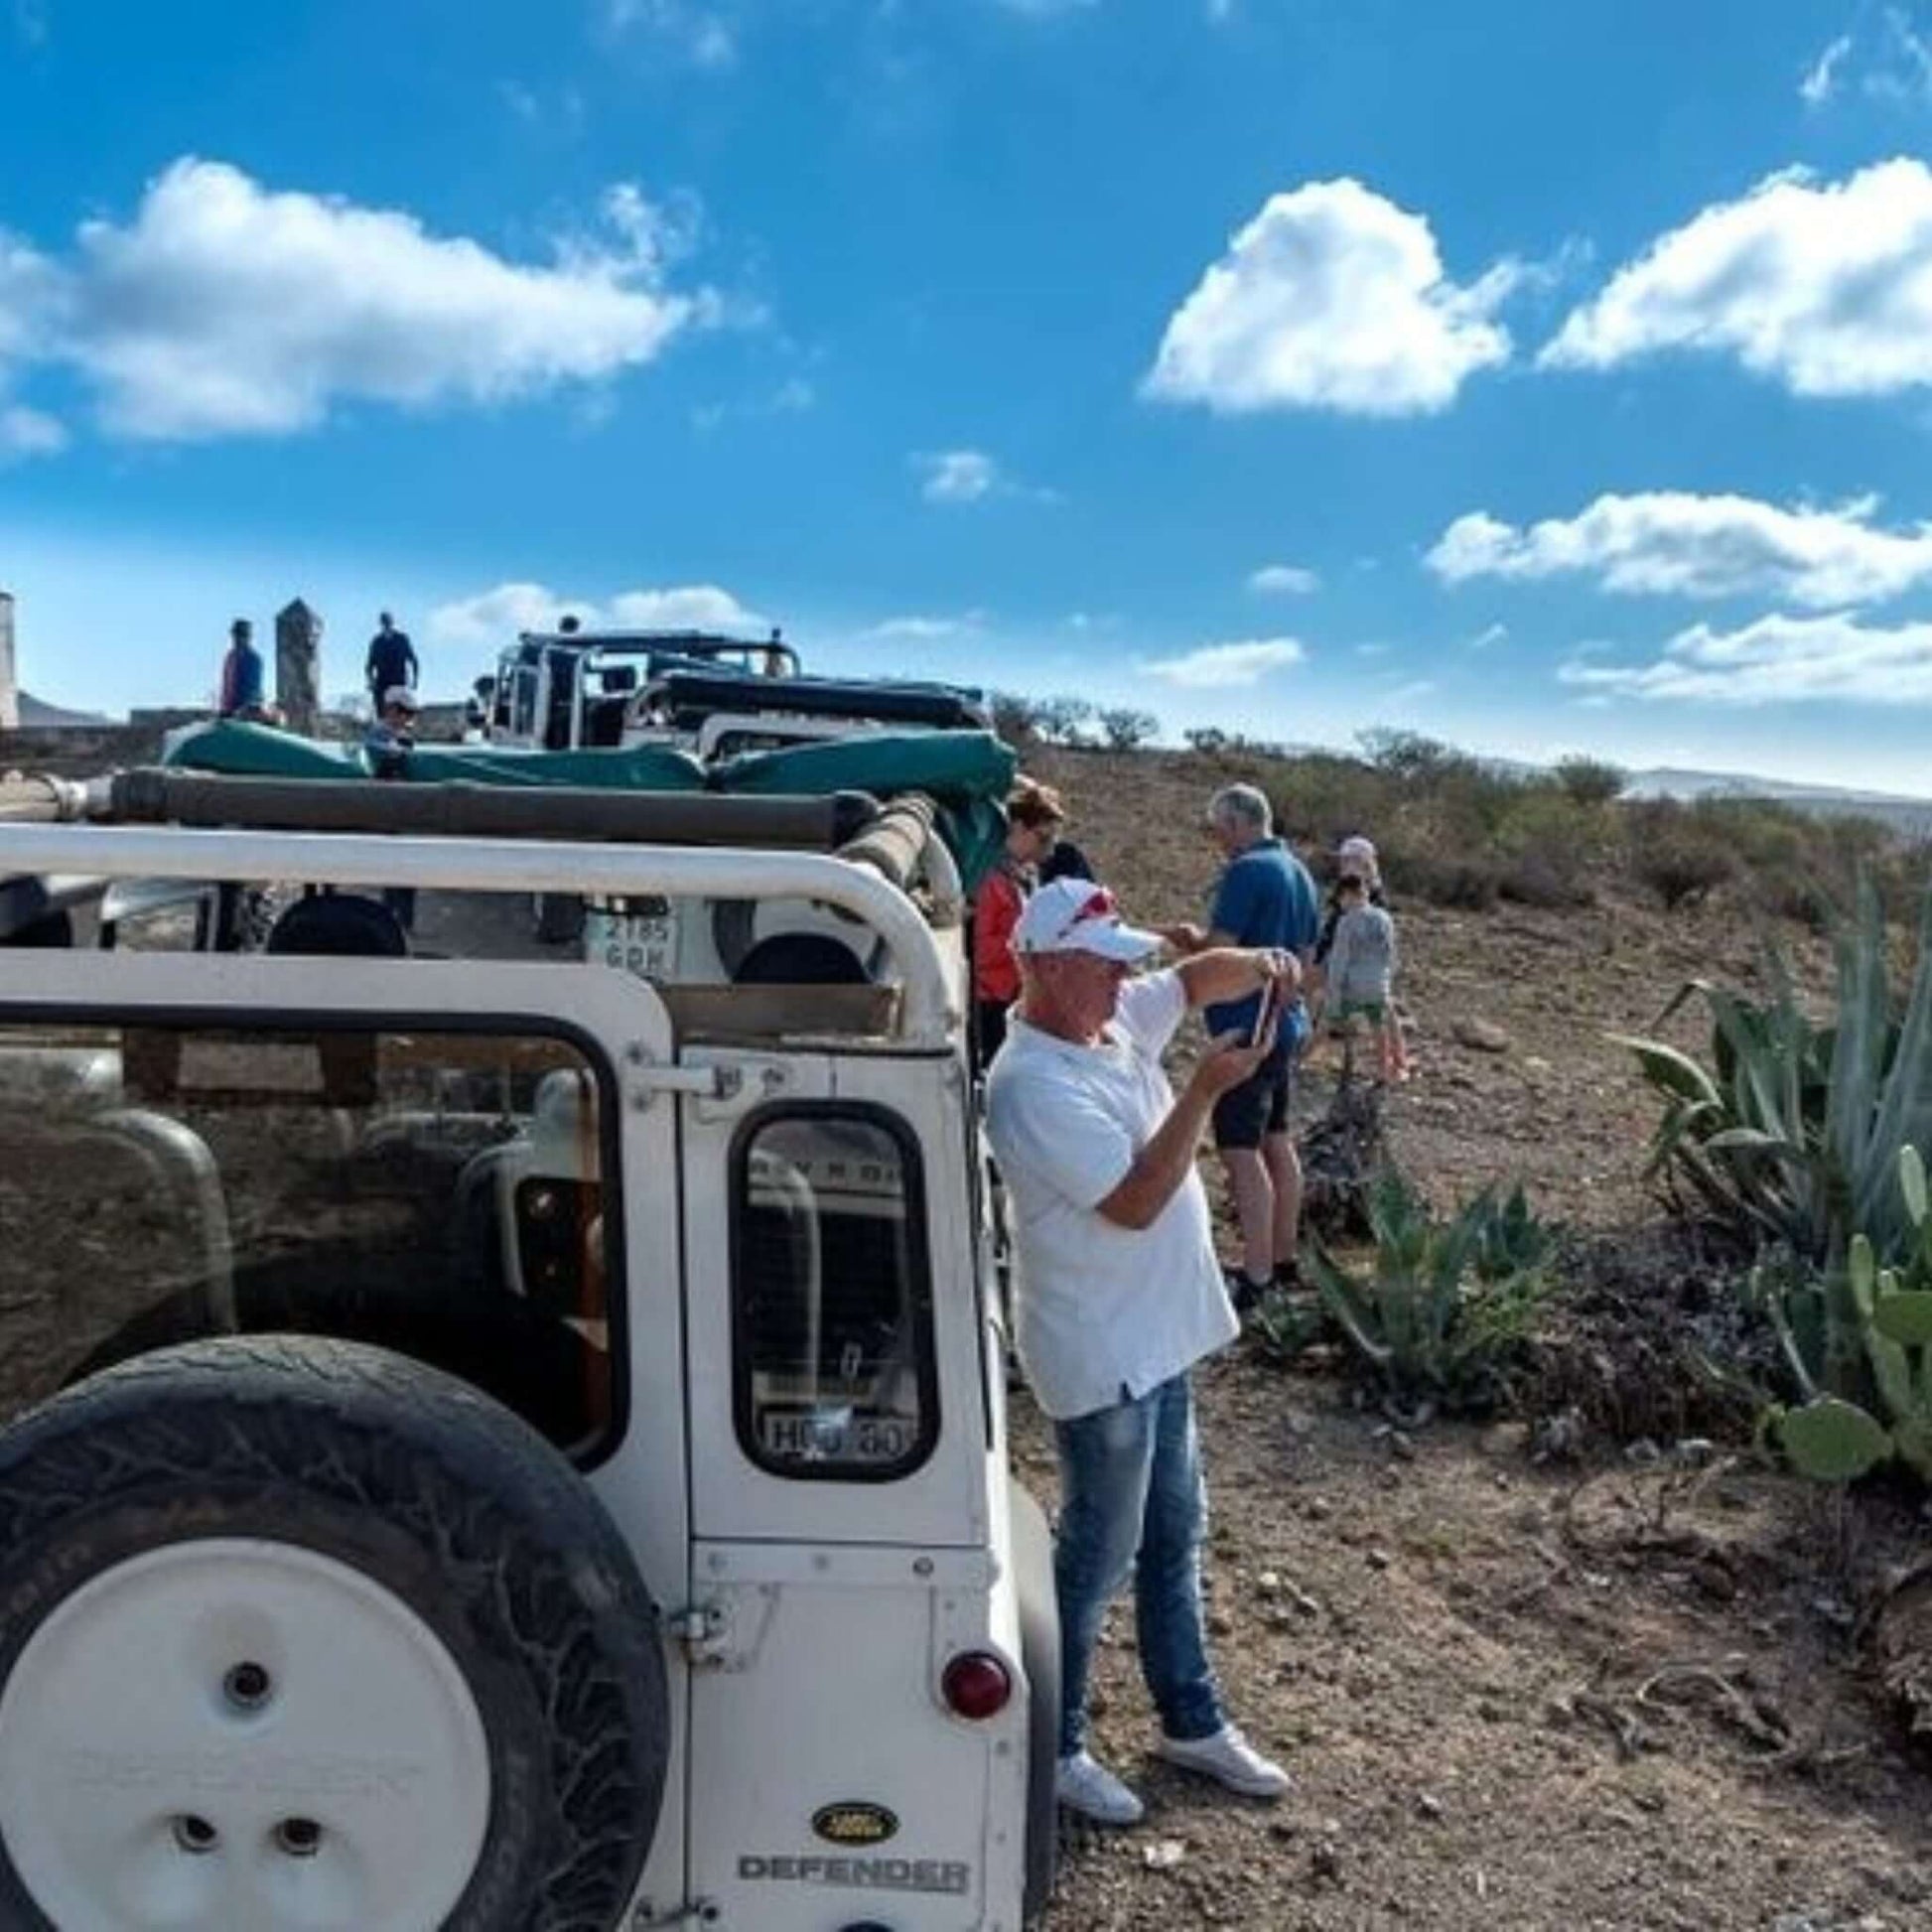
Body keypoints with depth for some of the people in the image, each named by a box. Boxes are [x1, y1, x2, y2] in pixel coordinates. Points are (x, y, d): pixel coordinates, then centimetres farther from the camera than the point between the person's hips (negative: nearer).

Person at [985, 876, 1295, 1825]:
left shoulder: (1114, 1019, 0)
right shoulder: (1034, 1087, -26)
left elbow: (1198, 977, 9)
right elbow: (1134, 1201, -27)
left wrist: (1259, 965, -12)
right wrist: (1205, 1090, -27)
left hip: (1160, 1336, 9)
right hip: (1102, 1356, -9)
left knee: (1174, 1536, 21)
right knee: (1099, 1557, 7)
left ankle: (1192, 1721, 39)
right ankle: (1054, 1750, 26)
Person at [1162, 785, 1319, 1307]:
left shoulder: (1246, 872, -17)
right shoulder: (1299, 873, 12)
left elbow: (1217, 952, -21)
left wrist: (1188, 939, 1)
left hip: (1245, 1028, -10)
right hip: (1286, 1023, 10)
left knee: (1241, 1151, -7)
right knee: (1277, 1141, 16)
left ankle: (1256, 1277, -5)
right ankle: (1282, 1258, 25)